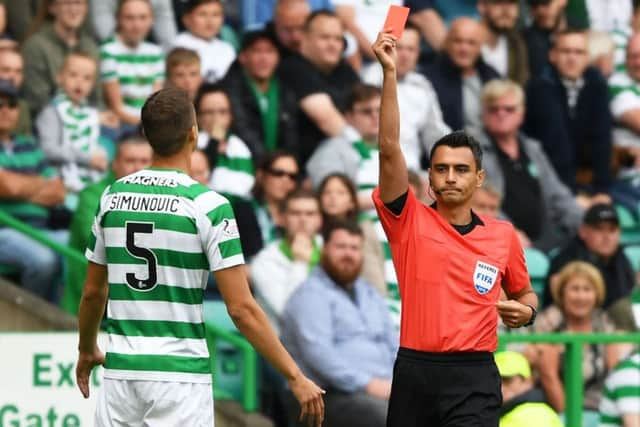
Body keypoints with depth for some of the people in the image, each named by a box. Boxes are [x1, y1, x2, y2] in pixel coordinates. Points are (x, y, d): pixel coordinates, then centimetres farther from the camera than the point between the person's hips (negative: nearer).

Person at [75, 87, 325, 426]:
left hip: (121, 371, 4)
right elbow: (241, 308, -13)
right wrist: (295, 377, -8)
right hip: (180, 373, -4)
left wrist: (87, 351, 33)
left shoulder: (113, 196, 5)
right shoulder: (207, 205, -10)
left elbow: (93, 292, 15)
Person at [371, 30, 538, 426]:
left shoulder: (503, 235, 8)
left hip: (473, 377, 0)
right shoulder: (410, 222, 2)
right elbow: (389, 148, -8)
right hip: (414, 372, 1)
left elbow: (523, 292, 24)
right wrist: (390, 72, -15)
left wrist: (526, 310, -1)